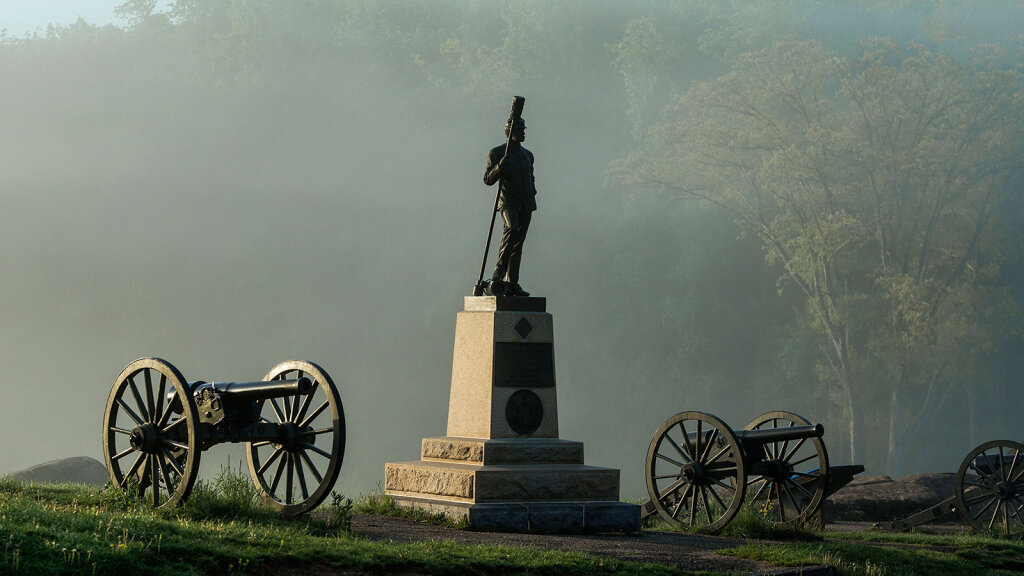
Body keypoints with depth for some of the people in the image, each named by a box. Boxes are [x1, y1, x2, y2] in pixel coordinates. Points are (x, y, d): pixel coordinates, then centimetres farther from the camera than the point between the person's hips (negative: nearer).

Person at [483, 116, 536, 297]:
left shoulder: (527, 155, 19)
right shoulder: (496, 153, 1)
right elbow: (488, 180, -5)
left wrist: (532, 190, 10)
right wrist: (500, 166, -20)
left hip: (526, 203, 6)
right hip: (508, 201, -6)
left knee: (518, 244, 4)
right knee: (512, 228, -31)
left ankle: (512, 284, 6)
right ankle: (498, 274, -32)